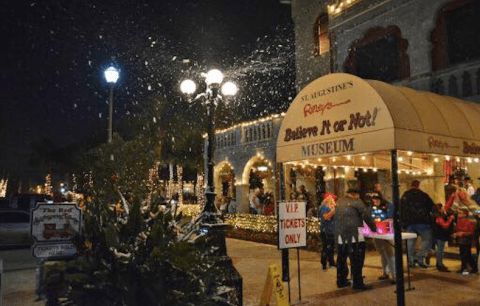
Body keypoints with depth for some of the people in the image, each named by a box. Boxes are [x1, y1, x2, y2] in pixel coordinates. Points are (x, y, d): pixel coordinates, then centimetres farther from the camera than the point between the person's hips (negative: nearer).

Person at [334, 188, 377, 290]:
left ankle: (341, 281, 23)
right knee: (356, 260, 0)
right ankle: (358, 283, 3)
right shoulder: (356, 201, -3)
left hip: (340, 236, 7)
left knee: (341, 259, 14)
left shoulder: (339, 202, 16)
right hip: (354, 235, -6)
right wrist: (373, 228, 12)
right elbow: (366, 216, -1)